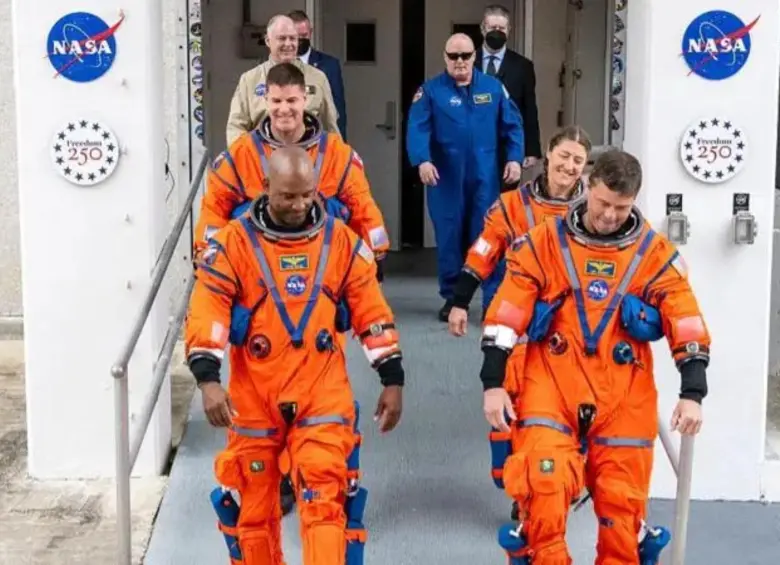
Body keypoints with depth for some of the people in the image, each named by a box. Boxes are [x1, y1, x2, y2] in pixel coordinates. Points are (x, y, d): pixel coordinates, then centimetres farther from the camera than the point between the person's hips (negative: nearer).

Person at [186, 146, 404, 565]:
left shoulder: (341, 241, 2)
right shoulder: (234, 242, -5)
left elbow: (373, 313, 6)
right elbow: (206, 312, -10)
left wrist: (392, 379, 4)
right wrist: (207, 378, -22)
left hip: (322, 395, 0)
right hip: (253, 397, 0)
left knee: (326, 500, -9)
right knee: (252, 504, 13)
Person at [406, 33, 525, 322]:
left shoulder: (493, 87, 5)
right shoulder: (430, 90, 0)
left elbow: (512, 125, 6)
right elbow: (417, 129, -11)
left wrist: (514, 158, -5)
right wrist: (422, 160, -26)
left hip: (485, 177, 0)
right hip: (445, 177, 0)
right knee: (448, 237, 7)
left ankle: (494, 297, 5)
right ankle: (451, 297, 18)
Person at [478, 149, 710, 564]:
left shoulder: (656, 253, 1)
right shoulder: (543, 243, -3)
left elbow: (687, 326, 1)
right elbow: (506, 316, -3)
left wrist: (692, 394, -7)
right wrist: (493, 384, -7)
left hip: (624, 398, 1)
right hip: (551, 388, -1)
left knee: (622, 498, 6)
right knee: (543, 485, -15)